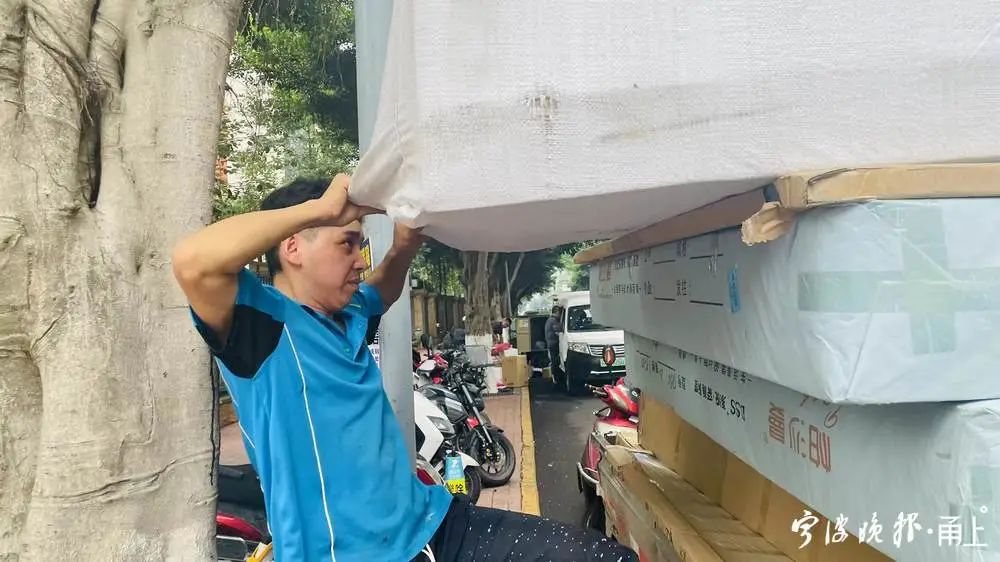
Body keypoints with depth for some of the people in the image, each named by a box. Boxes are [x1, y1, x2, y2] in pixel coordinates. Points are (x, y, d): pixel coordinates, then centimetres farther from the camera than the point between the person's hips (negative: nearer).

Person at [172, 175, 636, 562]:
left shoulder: (345, 315, 12)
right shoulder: (262, 318, -10)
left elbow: (385, 288, 33)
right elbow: (193, 262, -29)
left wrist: (405, 244, 13)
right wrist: (319, 207, -20)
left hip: (436, 524, 7)